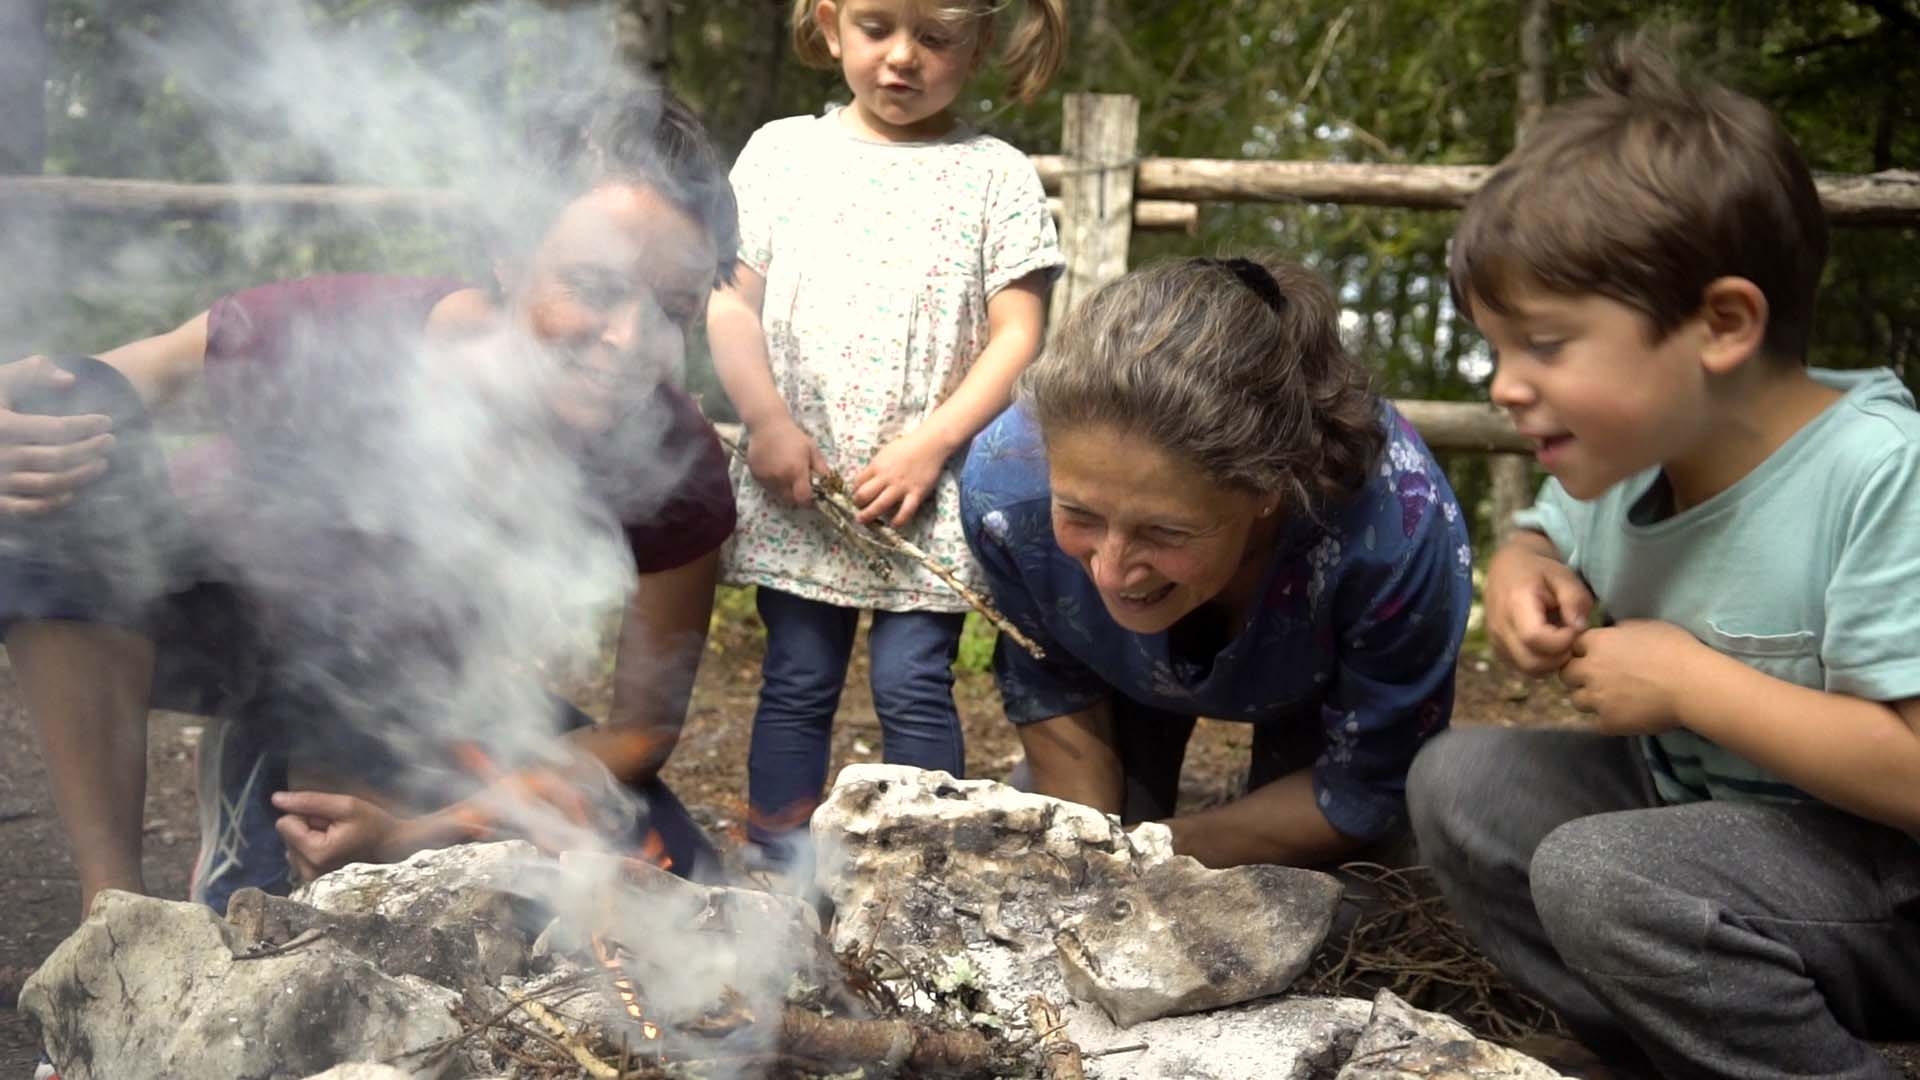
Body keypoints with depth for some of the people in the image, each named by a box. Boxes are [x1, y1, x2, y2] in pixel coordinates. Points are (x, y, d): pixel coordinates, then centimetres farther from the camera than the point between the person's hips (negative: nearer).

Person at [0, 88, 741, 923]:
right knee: (81, 423, -33)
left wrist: (421, 831, -26)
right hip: (218, 623, -2)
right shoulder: (337, 336, -34)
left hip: (414, 683, 2)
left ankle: (264, 780, 5)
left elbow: (642, 728, -16)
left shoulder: (674, 470, -28)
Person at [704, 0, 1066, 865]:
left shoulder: (995, 175, 2)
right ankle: (776, 875, 16)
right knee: (796, 683, 7)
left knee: (914, 686, -1)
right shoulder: (782, 151, 7)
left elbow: (1017, 337, -4)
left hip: (930, 492, -2)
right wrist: (769, 422, -9)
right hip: (795, 487, 2)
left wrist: (929, 446, -13)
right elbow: (731, 302, 4)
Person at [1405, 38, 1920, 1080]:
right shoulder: (1624, 451, -5)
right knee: (1461, 780, -2)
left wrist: (1688, 681, -25)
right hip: (1692, 803, 8)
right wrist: (1521, 571, -6)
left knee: (1602, 874, -29)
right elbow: (1549, 537, 18)